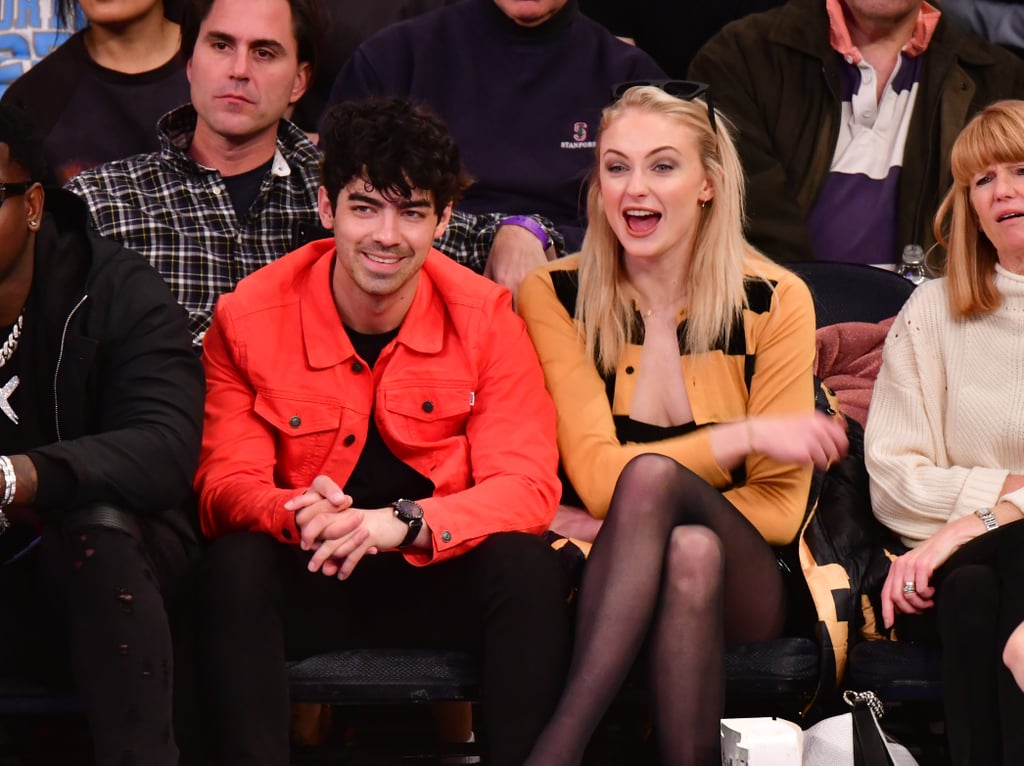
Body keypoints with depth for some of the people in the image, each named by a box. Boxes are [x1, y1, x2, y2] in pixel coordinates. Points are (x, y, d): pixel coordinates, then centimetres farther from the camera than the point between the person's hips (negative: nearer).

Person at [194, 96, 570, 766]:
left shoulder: (486, 317, -5)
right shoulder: (247, 320, -5)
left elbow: (526, 485, -11)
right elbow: (227, 483, -7)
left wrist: (402, 522, -30)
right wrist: (298, 513, -32)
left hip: (439, 576, 0)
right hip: (309, 583, 0)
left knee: (529, 565, -29)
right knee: (235, 565, -31)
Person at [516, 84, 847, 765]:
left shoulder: (774, 301, -2)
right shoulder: (554, 297, -1)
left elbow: (779, 509, -3)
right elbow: (597, 477, -10)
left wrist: (618, 523, -13)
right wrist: (746, 435, -20)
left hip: (743, 584, 0)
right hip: (612, 578, 0)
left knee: (651, 473, -33)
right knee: (691, 552, -37)